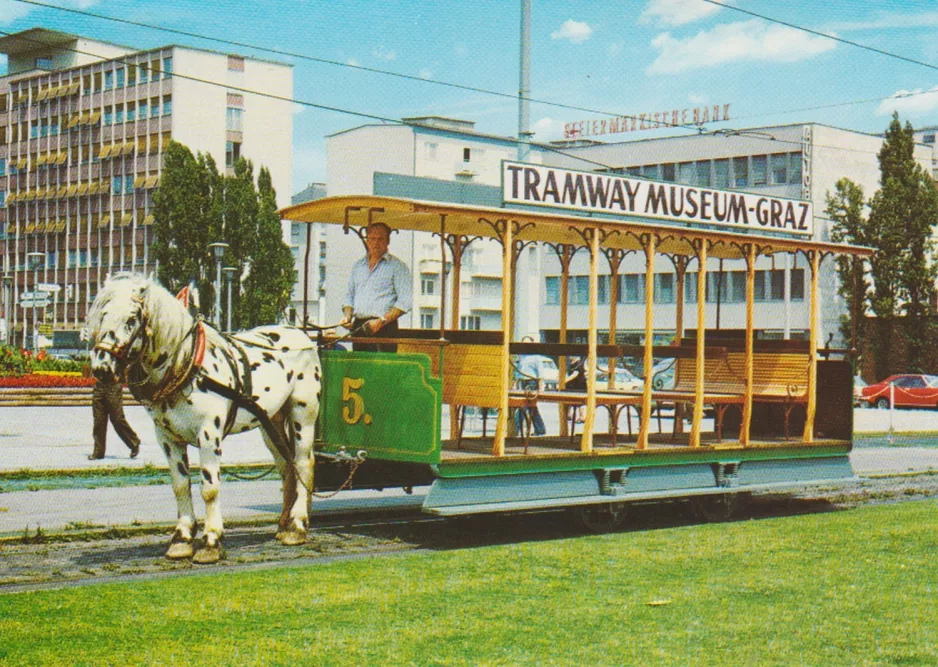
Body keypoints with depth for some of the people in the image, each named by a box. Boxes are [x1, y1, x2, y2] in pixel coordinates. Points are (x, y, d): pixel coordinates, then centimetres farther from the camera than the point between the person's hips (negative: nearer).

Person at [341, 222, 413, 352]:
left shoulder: (397, 266, 1)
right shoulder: (358, 266, 20)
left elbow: (404, 301, -8)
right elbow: (350, 296, 26)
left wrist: (381, 321, -16)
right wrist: (348, 316, 5)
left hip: (383, 329, -5)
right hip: (358, 327, 5)